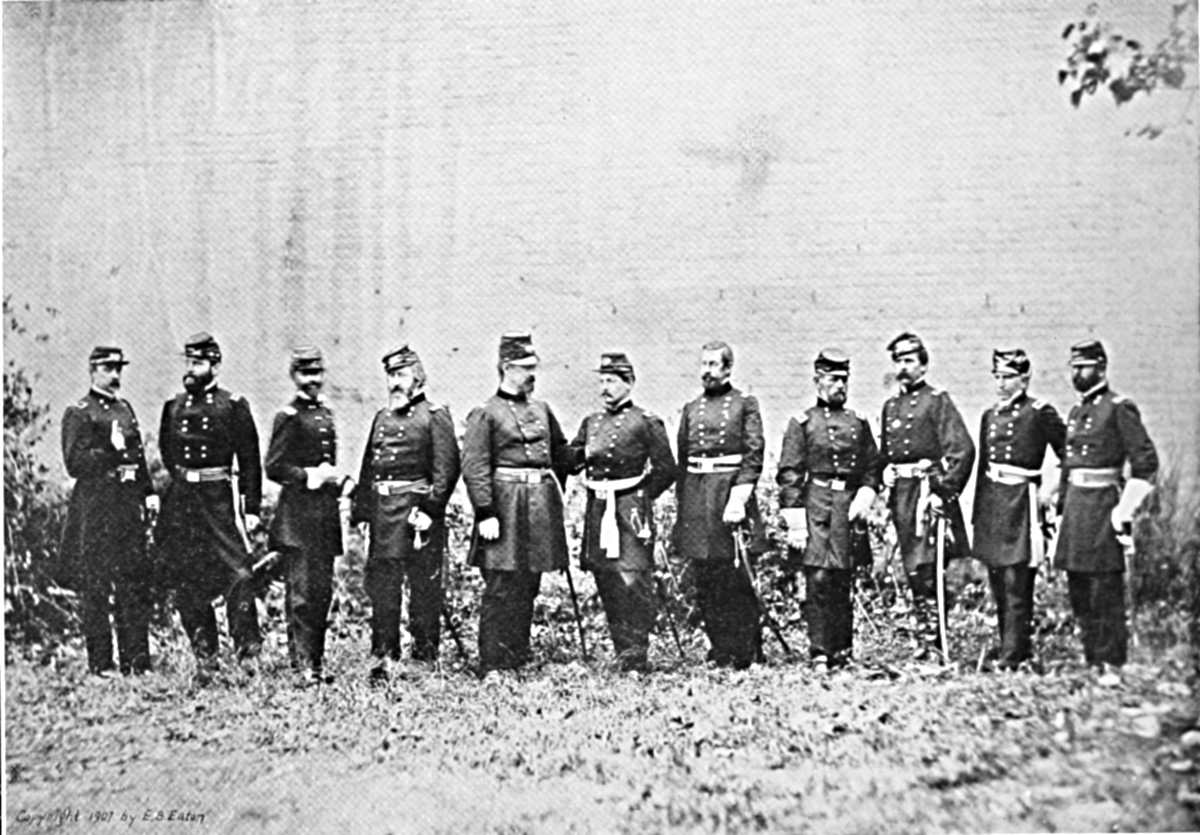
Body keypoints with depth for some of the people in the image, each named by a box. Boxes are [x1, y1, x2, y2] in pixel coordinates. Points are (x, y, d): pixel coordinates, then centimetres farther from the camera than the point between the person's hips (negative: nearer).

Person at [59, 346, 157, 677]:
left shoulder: (124, 408, 17)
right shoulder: (78, 413, -3)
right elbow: (75, 464, -10)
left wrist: (148, 492, 14)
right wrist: (111, 450, -19)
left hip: (130, 502, 6)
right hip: (95, 506, -6)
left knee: (135, 582, 5)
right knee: (95, 587, -1)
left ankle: (136, 659, 11)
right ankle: (100, 664, 6)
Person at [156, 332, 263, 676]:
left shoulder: (233, 406, -1)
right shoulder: (173, 406, 11)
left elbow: (250, 462, -1)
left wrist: (252, 509, -5)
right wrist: (183, 480, 12)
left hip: (221, 497, -4)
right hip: (181, 500, 4)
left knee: (237, 572, -15)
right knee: (187, 582, 5)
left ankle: (246, 641, -3)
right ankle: (204, 654, 13)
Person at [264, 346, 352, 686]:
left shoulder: (325, 414, 17)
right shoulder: (289, 417, -6)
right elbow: (274, 468, -10)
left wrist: (339, 480, 8)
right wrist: (311, 476, -17)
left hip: (325, 513, 7)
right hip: (297, 516, -7)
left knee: (323, 590, 9)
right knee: (301, 591, -7)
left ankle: (316, 659, 17)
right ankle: (303, 663, -4)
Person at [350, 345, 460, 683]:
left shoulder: (434, 415, -2)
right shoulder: (382, 417, 17)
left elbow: (447, 469, -10)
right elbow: (368, 467, 19)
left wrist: (429, 508, -18)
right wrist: (359, 510, 12)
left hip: (417, 508, -6)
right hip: (382, 511, 6)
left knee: (424, 586, 2)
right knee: (382, 586, 7)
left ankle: (425, 655, 11)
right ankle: (383, 657, 14)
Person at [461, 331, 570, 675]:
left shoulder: (541, 410, 15)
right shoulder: (485, 414, -5)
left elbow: (561, 454, 27)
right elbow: (474, 468, -12)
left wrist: (555, 491, 19)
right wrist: (486, 513, -18)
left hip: (541, 507, 7)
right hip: (505, 507, -7)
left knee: (529, 587, 11)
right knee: (501, 588, -6)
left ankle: (518, 658, 21)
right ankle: (492, 666, -1)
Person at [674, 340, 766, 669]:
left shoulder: (745, 404, 3)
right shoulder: (691, 409, 16)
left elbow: (754, 456, -4)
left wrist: (738, 499, -14)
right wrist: (682, 506, 13)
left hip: (731, 489, -4)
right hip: (696, 496, 4)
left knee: (736, 577, -4)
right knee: (705, 580, 3)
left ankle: (746, 653, 5)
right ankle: (720, 650, 12)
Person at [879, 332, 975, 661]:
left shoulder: (937, 401, -4)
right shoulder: (890, 406, 17)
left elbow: (963, 449, -12)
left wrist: (945, 491, -16)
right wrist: (887, 485, 15)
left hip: (928, 489, -7)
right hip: (901, 495, 7)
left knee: (925, 567, -13)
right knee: (913, 570, 9)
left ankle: (932, 637, -10)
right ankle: (925, 632, 16)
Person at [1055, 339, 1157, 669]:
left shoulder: (1119, 408, -8)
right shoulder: (1076, 411, 16)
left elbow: (1146, 462, -12)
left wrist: (1124, 512, -13)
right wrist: (1063, 506, 19)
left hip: (1103, 503, -8)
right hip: (1075, 505, 8)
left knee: (1106, 591, -5)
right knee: (1079, 592, 10)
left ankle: (1111, 664, 1)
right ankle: (1091, 661, 18)